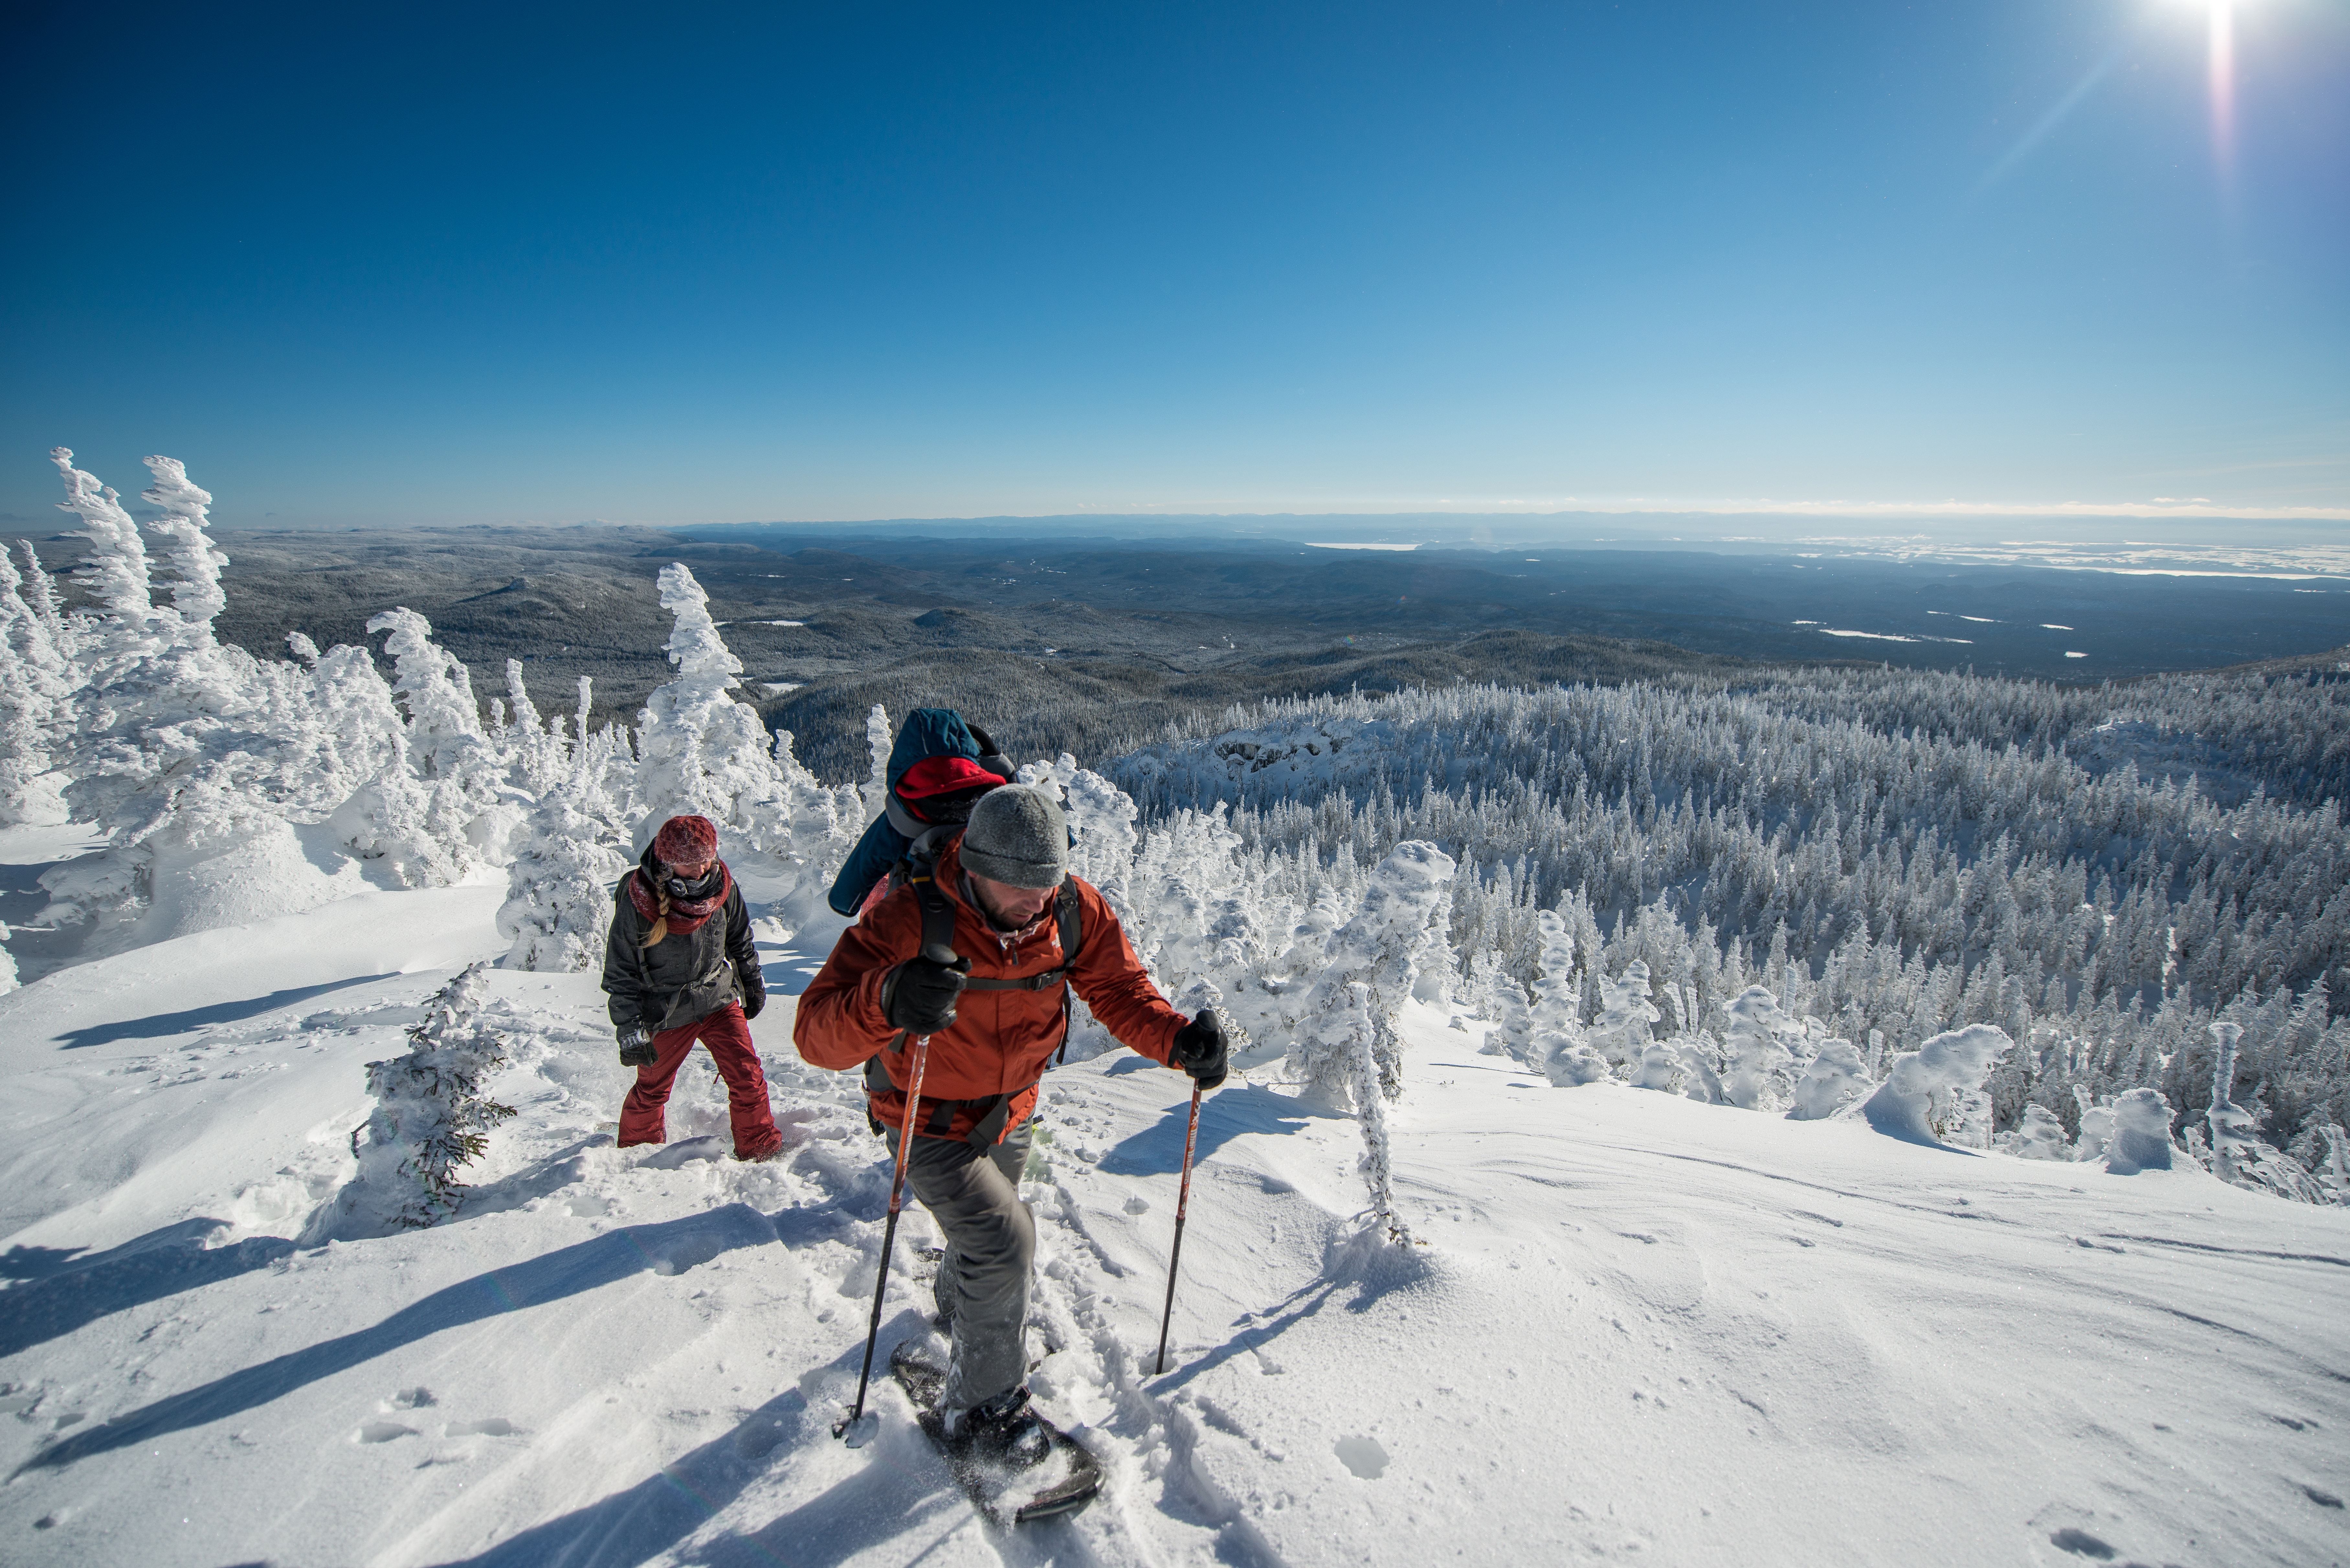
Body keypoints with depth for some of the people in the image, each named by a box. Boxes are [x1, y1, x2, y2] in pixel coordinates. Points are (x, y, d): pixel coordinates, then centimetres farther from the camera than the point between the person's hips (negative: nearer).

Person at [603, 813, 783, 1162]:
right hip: (666, 1012, -2)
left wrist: (753, 984, 17)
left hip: (719, 1000, 3)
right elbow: (620, 973, -12)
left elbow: (740, 940, 8)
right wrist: (630, 1031, -14)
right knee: (652, 1088, 16)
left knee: (747, 1076, -3)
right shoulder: (638, 900, -21)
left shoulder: (721, 883, -10)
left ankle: (761, 1147, 14)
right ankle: (636, 1148, 43)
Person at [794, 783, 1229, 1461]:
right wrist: (885, 1003, -63)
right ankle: (982, 1409, 9)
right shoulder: (909, 920, -35)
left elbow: (1121, 990, -17)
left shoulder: (1076, 911, -22)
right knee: (1002, 1239, -18)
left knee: (989, 1233, 28)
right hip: (929, 1122, -5)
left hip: (1009, 1111, 5)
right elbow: (817, 1035, -40)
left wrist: (1176, 1038, -38)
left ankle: (959, 1313, 64)